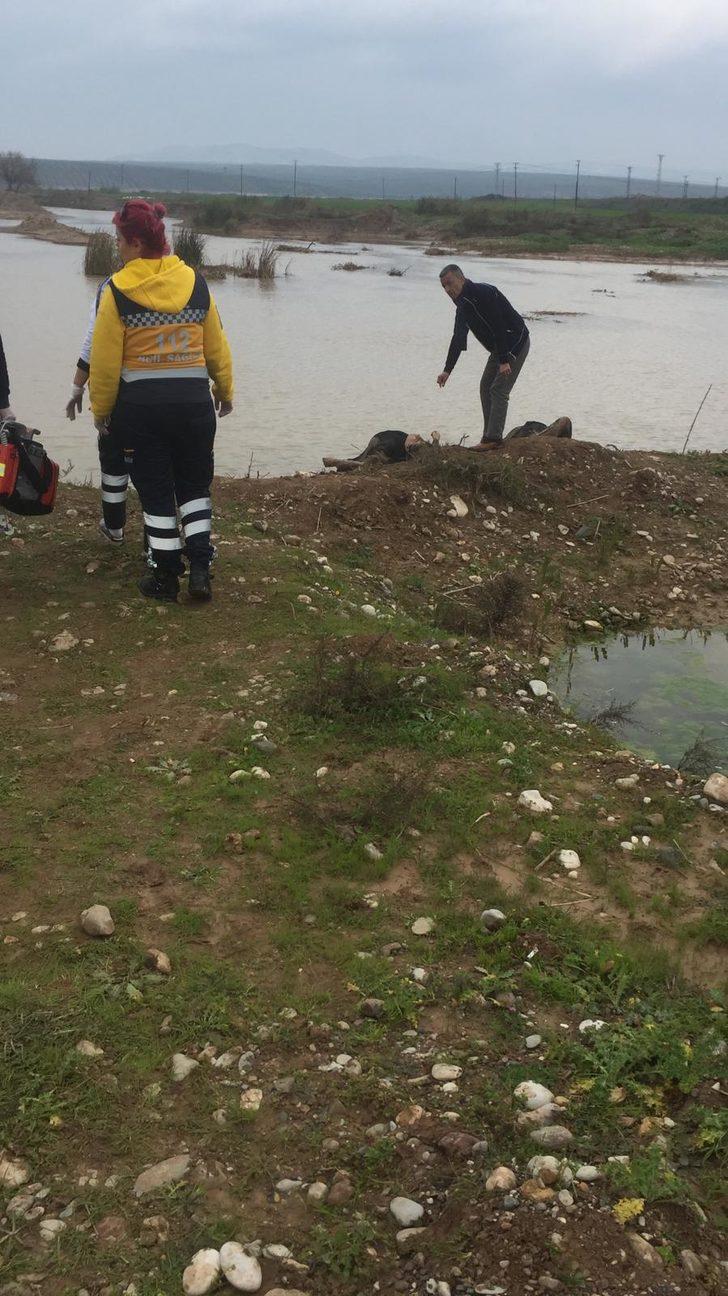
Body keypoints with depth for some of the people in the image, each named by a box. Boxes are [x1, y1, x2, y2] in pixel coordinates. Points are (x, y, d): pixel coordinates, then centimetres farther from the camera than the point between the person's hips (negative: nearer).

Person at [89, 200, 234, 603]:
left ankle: (166, 577, 16)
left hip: (140, 405, -3)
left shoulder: (117, 291, -9)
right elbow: (216, 348, 7)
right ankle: (200, 568, 7)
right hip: (193, 401, 3)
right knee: (195, 486, 17)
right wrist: (224, 391, 22)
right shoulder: (195, 283, 0)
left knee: (155, 493, 9)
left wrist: (101, 410, 4)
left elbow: (105, 361, -8)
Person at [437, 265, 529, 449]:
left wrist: (504, 360, -28)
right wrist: (447, 370, 12)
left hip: (516, 342, -10)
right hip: (500, 348, 10)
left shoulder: (484, 293, -22)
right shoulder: (462, 305, 9)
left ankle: (493, 438, -14)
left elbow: (499, 327, -26)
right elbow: (458, 340, 14)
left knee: (499, 390, -14)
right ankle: (490, 435, 13)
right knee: (486, 386, 9)